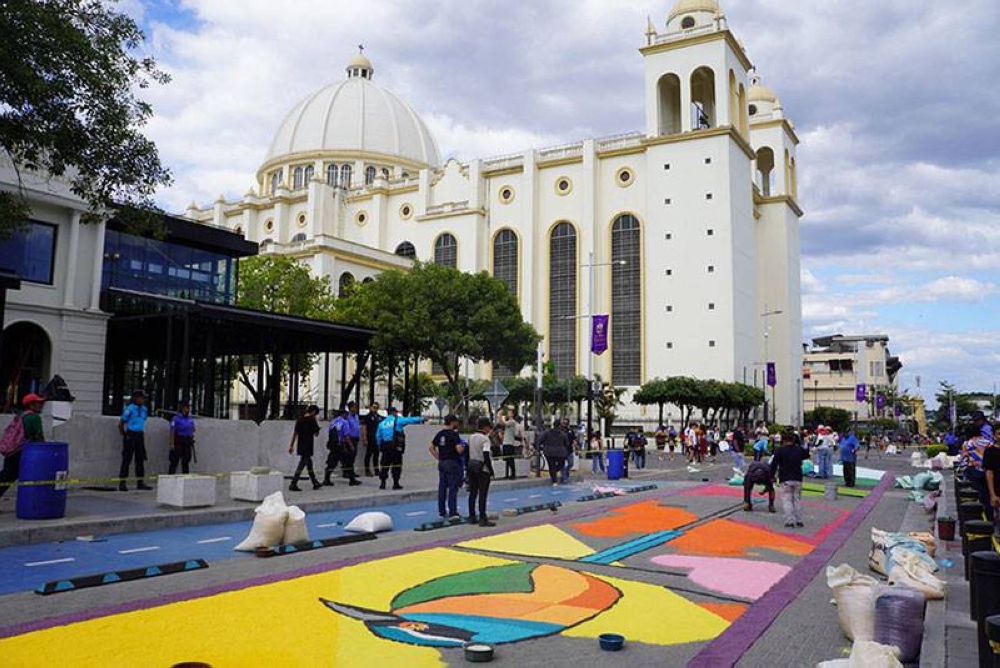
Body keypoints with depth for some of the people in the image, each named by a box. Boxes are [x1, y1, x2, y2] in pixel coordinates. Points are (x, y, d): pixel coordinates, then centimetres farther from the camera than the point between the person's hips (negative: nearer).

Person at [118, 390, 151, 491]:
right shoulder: (129, 409, -11)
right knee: (127, 459, -4)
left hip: (140, 435, 7)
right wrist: (124, 435, -2)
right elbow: (120, 424, -7)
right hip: (130, 435, -7)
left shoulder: (144, 409, 10)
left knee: (140, 459, 8)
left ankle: (141, 483, 13)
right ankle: (122, 483, 1)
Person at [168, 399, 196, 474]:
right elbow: (172, 432, -11)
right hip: (178, 442, -6)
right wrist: (172, 444, -17)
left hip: (188, 442, 6)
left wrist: (192, 442, 13)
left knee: (186, 462, 10)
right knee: (175, 461, -8)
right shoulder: (176, 418, -7)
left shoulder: (190, 418, 12)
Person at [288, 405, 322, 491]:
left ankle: (315, 483, 27)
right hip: (308, 447, -7)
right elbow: (316, 434, -5)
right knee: (301, 465, -5)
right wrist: (316, 426, 5)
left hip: (301, 447, 7)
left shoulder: (300, 419, 6)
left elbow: (295, 433, 6)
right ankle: (293, 485, -9)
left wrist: (291, 445, 9)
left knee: (309, 464, 17)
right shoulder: (312, 420, -11)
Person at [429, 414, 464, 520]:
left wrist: (439, 457, 13)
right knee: (453, 488, -2)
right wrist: (463, 447, 1)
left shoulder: (439, 434, 8)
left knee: (442, 487, 12)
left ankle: (442, 512, 18)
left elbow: (430, 448, 12)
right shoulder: (454, 434, -13)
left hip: (442, 463, 7)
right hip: (452, 463, -7)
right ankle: (452, 513, -2)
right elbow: (459, 450, -21)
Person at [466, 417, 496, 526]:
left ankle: (472, 517, 17)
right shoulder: (485, 439, -14)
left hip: (472, 467, 7)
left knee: (472, 493, 11)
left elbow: (467, 453, 12)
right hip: (483, 468, -7)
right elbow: (486, 456, -19)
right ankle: (482, 519, -3)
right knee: (482, 494, -4)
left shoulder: (471, 438, 9)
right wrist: (491, 471, -13)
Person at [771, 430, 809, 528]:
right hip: (798, 479, 4)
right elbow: (807, 455, 27)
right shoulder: (799, 450, 5)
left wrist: (772, 476, -1)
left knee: (787, 500, 0)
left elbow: (774, 464, -8)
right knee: (797, 499, 14)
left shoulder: (779, 451, -7)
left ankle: (790, 520, -9)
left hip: (785, 479, -4)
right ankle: (799, 520, 13)